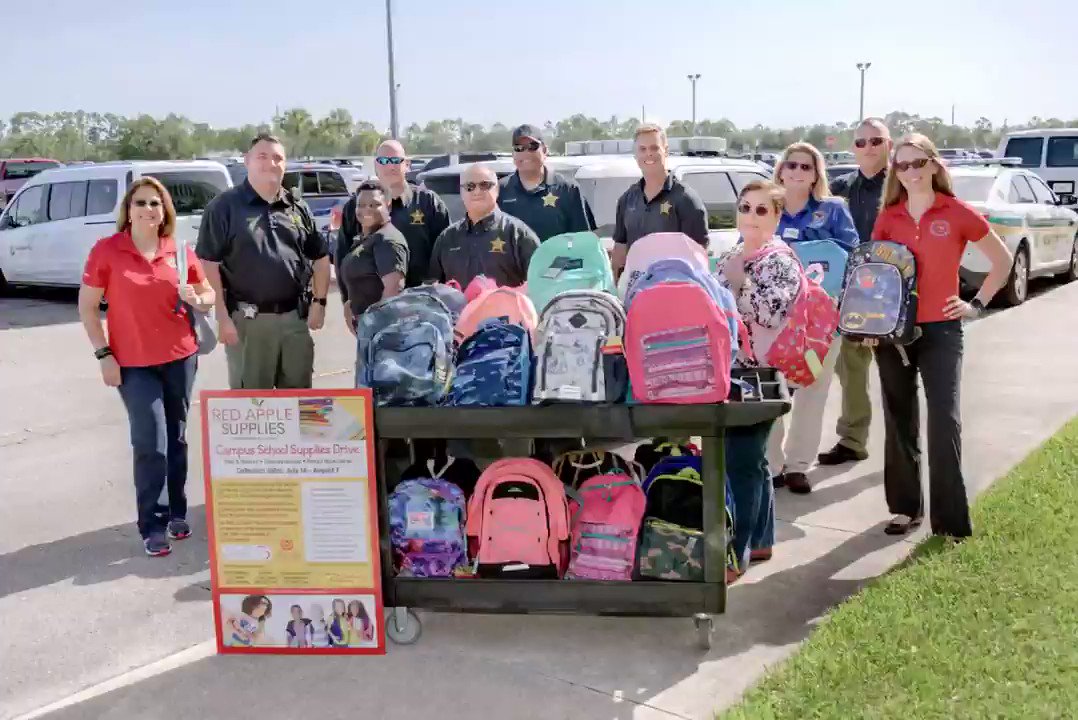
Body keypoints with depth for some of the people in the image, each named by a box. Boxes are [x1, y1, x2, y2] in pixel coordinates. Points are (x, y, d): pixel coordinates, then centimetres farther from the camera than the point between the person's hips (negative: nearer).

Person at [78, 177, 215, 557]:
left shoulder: (181, 251, 3)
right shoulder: (106, 250, -5)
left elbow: (208, 295, 13)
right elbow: (87, 306, -2)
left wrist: (196, 299, -10)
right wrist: (103, 354, -8)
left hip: (180, 357, 3)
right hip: (132, 363, -3)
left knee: (176, 437, 11)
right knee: (150, 443, -6)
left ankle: (177, 512, 25)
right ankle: (150, 526, 7)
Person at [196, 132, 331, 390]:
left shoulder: (297, 207, 10)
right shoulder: (224, 206, -4)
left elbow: (320, 257, 16)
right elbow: (209, 264, -8)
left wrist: (318, 302, 6)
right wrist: (223, 317, -13)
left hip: (295, 317, 4)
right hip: (248, 319, -4)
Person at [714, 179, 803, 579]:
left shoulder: (782, 261, -9)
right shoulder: (728, 259, 13)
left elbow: (772, 313, -21)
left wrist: (738, 281, -18)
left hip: (761, 373, -8)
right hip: (729, 369, 8)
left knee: (741, 462, -7)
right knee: (751, 459, 15)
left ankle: (735, 554, -1)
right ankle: (759, 540, 27)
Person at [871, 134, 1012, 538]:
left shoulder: (957, 213, -2)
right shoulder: (887, 217, 6)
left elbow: (1003, 261, 7)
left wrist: (977, 305, 0)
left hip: (940, 330, -3)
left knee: (944, 421, -8)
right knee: (899, 422, 9)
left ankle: (950, 519, -1)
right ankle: (906, 507, 22)